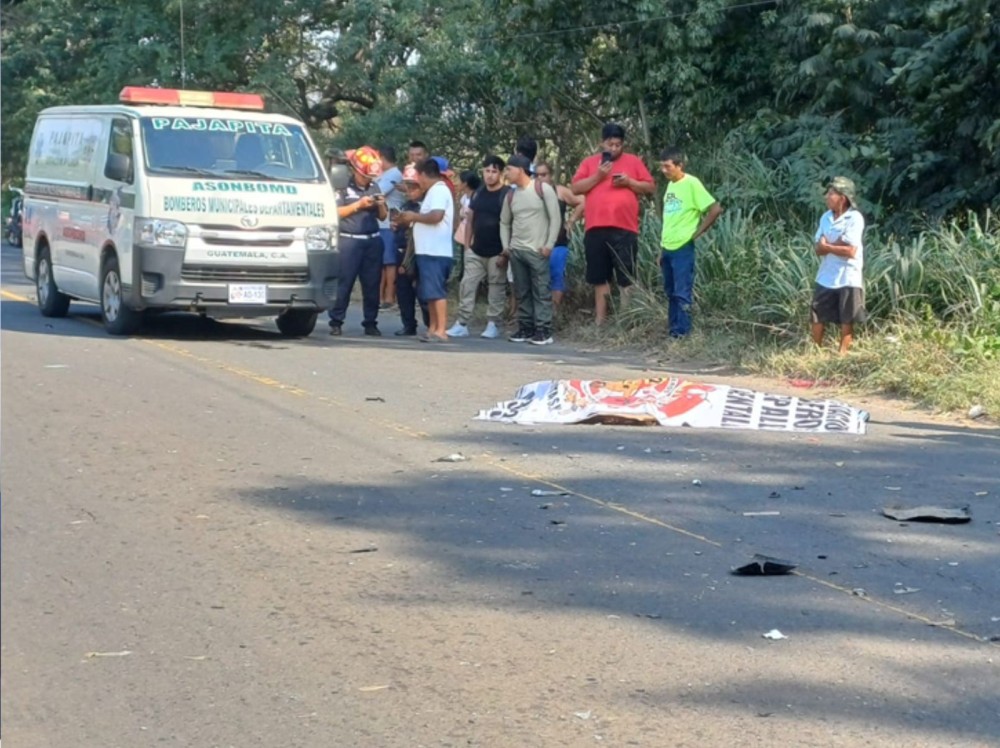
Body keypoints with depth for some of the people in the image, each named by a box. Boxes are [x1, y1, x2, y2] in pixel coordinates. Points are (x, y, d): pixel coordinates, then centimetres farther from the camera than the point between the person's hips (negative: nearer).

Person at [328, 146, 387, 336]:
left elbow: (383, 217, 19)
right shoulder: (344, 186, 0)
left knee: (372, 284, 3)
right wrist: (359, 204, -13)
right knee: (343, 283, -6)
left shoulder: (374, 187, 16)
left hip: (372, 241, 5)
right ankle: (336, 322, -2)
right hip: (349, 241, -5)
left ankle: (370, 322, 9)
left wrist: (381, 205, -2)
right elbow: (336, 213, -9)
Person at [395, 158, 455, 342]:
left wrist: (414, 216, -11)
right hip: (429, 251, 10)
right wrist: (410, 221, 18)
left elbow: (436, 216, -24)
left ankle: (440, 331, -14)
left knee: (436, 292, -12)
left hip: (435, 252, -10)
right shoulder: (435, 191, 22)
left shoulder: (439, 190, -10)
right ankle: (433, 328, 16)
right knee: (431, 293, 12)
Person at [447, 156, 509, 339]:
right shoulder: (477, 193, 9)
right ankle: (462, 324, 2)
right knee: (467, 286, 0)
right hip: (476, 250, 5)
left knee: (496, 289, 2)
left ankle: (493, 325, 10)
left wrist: (506, 251, -14)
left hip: (496, 252, -5)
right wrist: (467, 243, 10)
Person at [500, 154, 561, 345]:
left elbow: (555, 218, -6)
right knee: (522, 292, 7)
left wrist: (549, 245, -11)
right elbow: (504, 222, 21)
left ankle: (543, 331, -8)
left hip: (537, 251, -6)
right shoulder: (511, 195, 13)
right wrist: (506, 246, 9)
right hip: (516, 251, 6)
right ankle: (525, 328, 12)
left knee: (541, 291, -7)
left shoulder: (543, 189, -4)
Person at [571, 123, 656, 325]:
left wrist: (629, 182, -9)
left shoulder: (634, 162, 8)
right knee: (599, 277, 8)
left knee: (626, 277, -4)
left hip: (624, 228, -2)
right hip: (595, 228, 2)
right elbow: (575, 188, 3)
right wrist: (597, 176, -8)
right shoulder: (590, 162, 11)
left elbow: (650, 187, 7)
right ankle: (600, 318, 13)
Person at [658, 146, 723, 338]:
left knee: (682, 293, -6)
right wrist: (662, 249, 16)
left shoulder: (691, 184, -11)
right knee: (671, 293, 12)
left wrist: (697, 233, -11)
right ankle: (673, 331, 17)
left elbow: (715, 209, -15)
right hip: (668, 248, 8)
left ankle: (682, 333, -4)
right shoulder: (670, 185, 12)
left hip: (682, 248, -8)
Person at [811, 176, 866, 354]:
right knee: (817, 316, 8)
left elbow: (850, 251, -20)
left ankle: (842, 354, 14)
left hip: (848, 278, -6)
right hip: (826, 277, 6)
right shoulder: (826, 217, 5)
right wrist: (837, 244, -16)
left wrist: (827, 245, -9)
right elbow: (819, 250, 1)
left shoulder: (854, 218, -14)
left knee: (846, 320, 5)